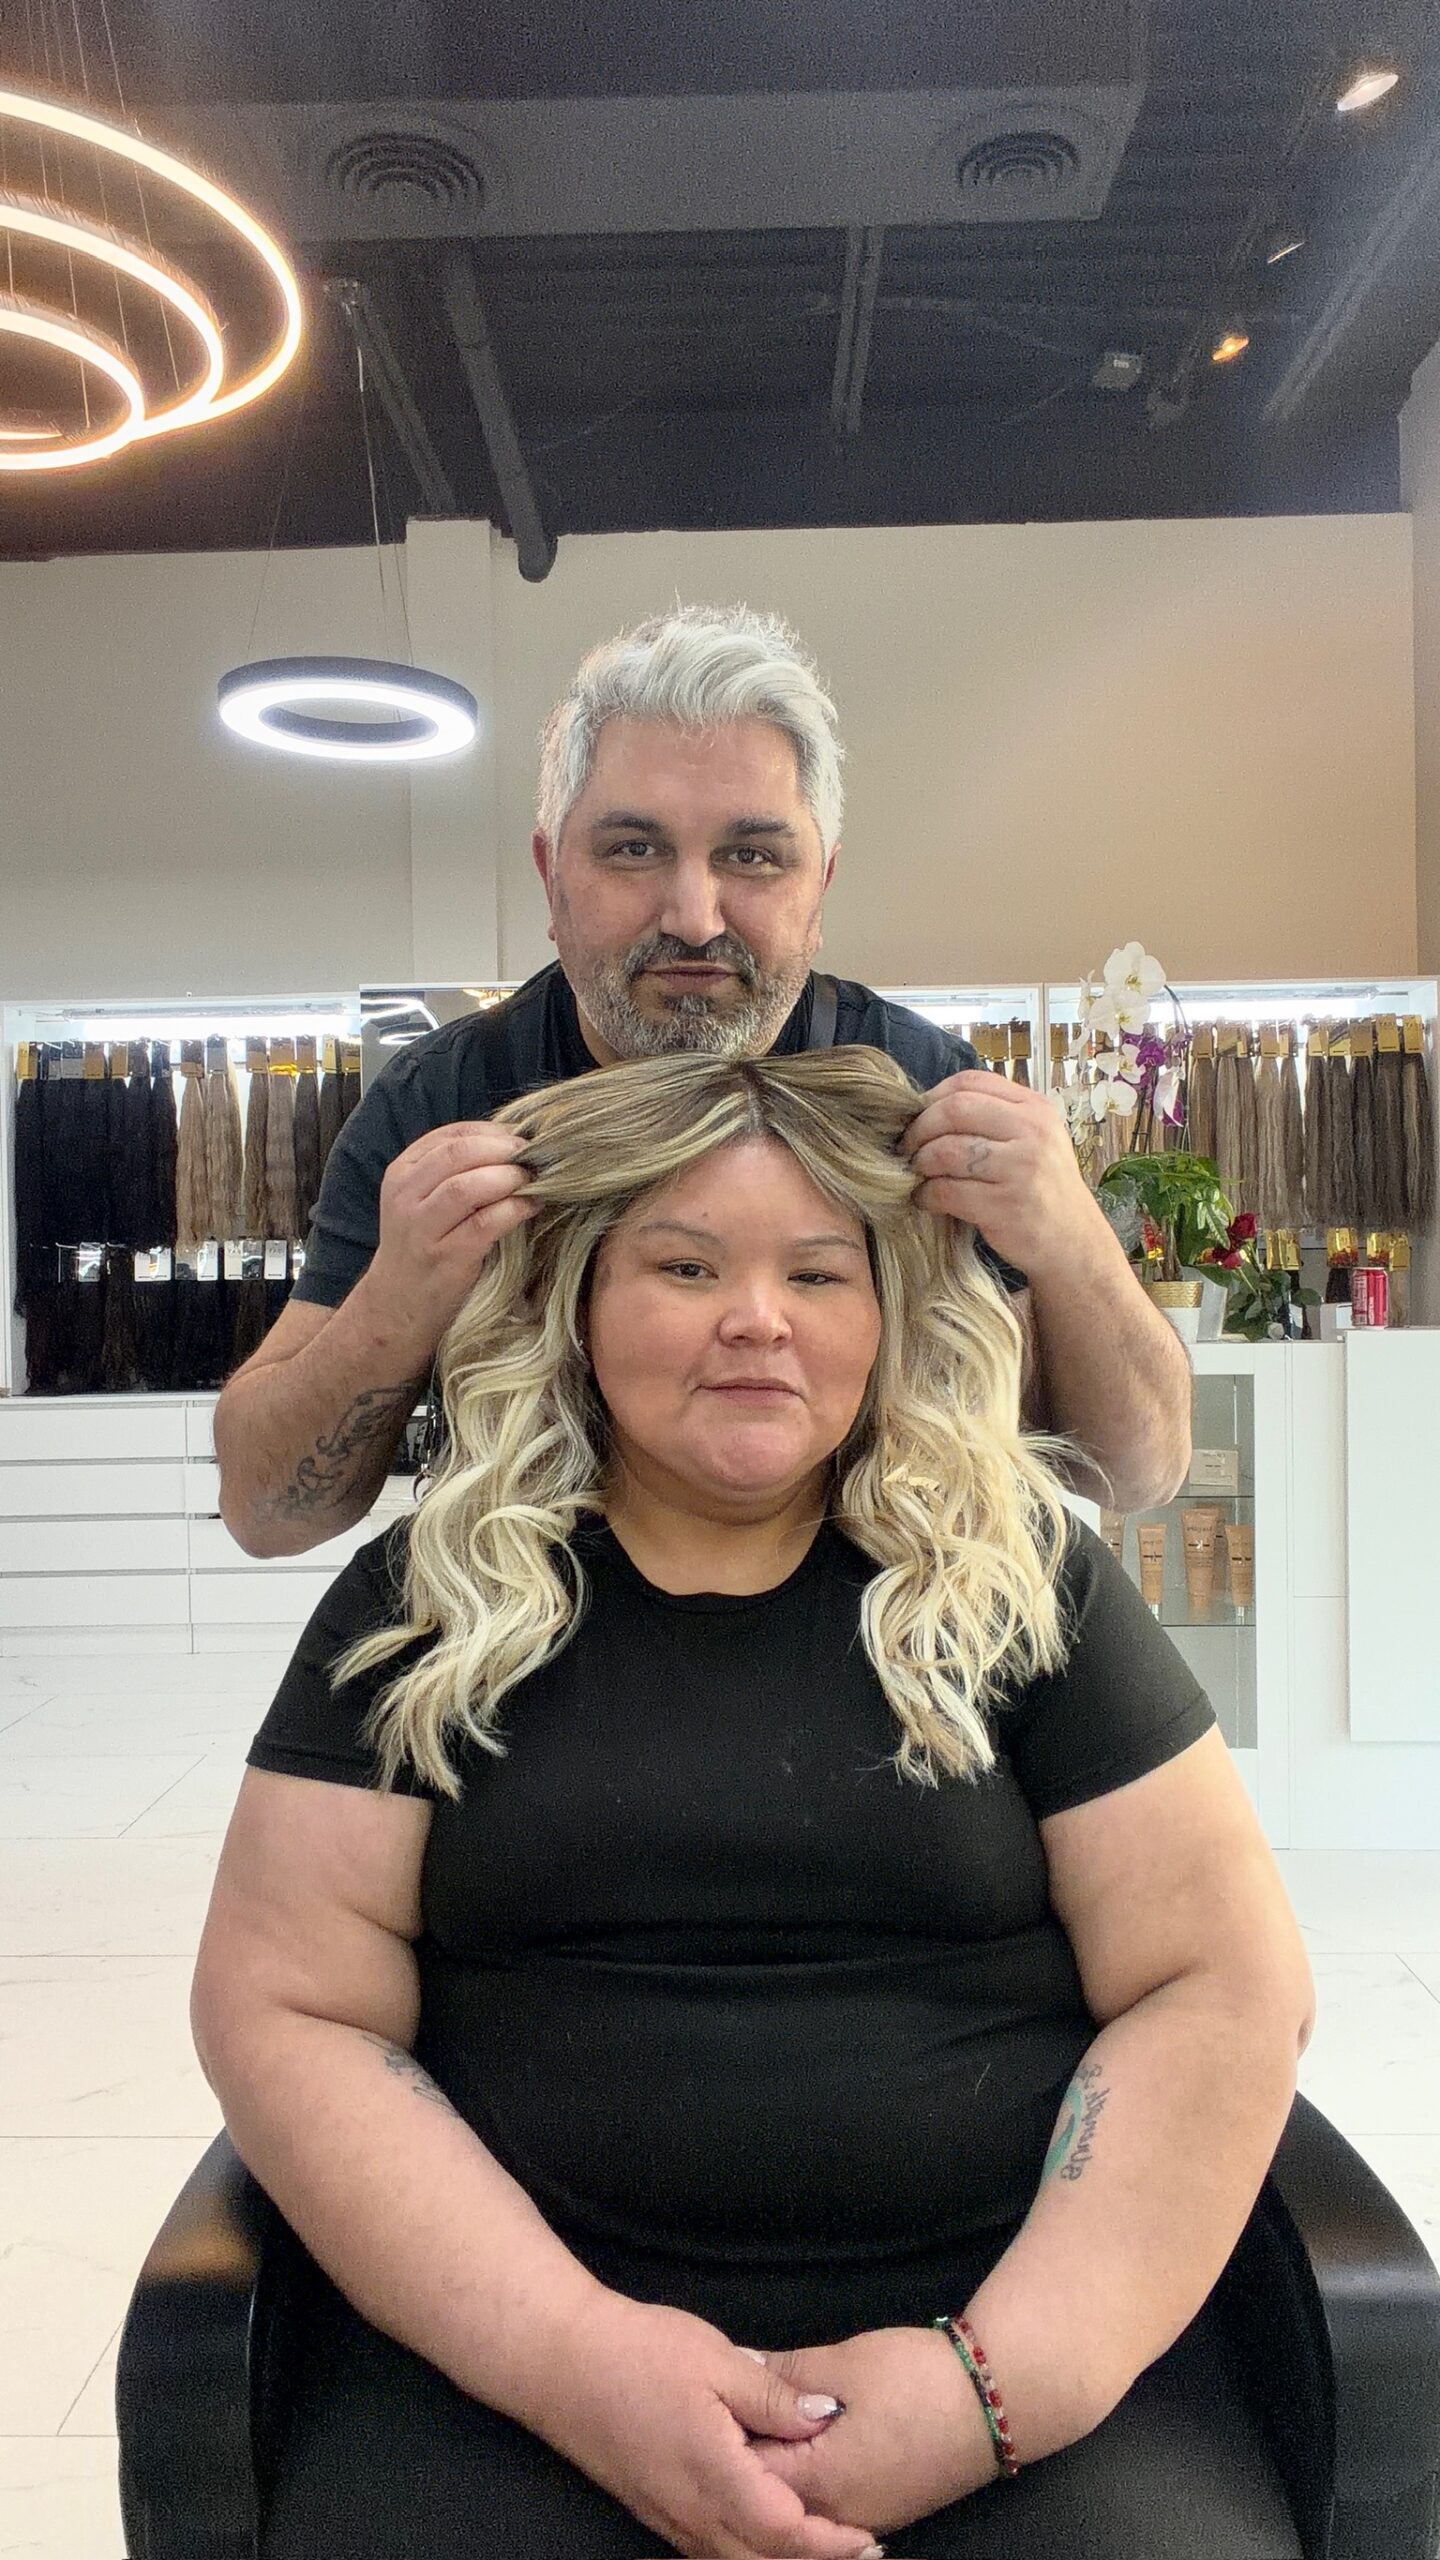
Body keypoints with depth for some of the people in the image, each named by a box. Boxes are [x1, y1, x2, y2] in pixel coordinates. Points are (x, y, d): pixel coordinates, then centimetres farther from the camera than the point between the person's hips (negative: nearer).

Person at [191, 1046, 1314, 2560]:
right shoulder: (425, 1604, 3)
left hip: (1016, 2325, 1)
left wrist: (1014, 2371, -10)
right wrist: (564, 2349, -12)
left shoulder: (1016, 1582, 2)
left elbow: (1222, 1989, 0)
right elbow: (284, 2010, -1)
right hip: (509, 2330, 0)